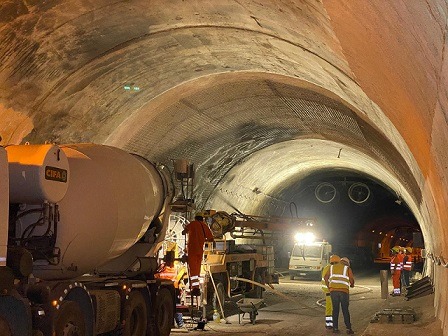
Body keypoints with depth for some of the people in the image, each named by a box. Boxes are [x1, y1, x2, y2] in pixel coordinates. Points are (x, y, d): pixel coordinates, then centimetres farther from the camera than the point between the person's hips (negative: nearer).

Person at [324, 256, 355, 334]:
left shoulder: (332, 267, 18)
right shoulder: (347, 268, 9)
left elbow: (325, 277, 11)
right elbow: (351, 280, 0)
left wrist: (329, 287, 20)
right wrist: (352, 285, 22)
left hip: (333, 290, 2)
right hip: (344, 290, -2)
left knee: (335, 309, 9)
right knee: (345, 310, 5)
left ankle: (335, 328, 6)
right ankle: (348, 329, 3)